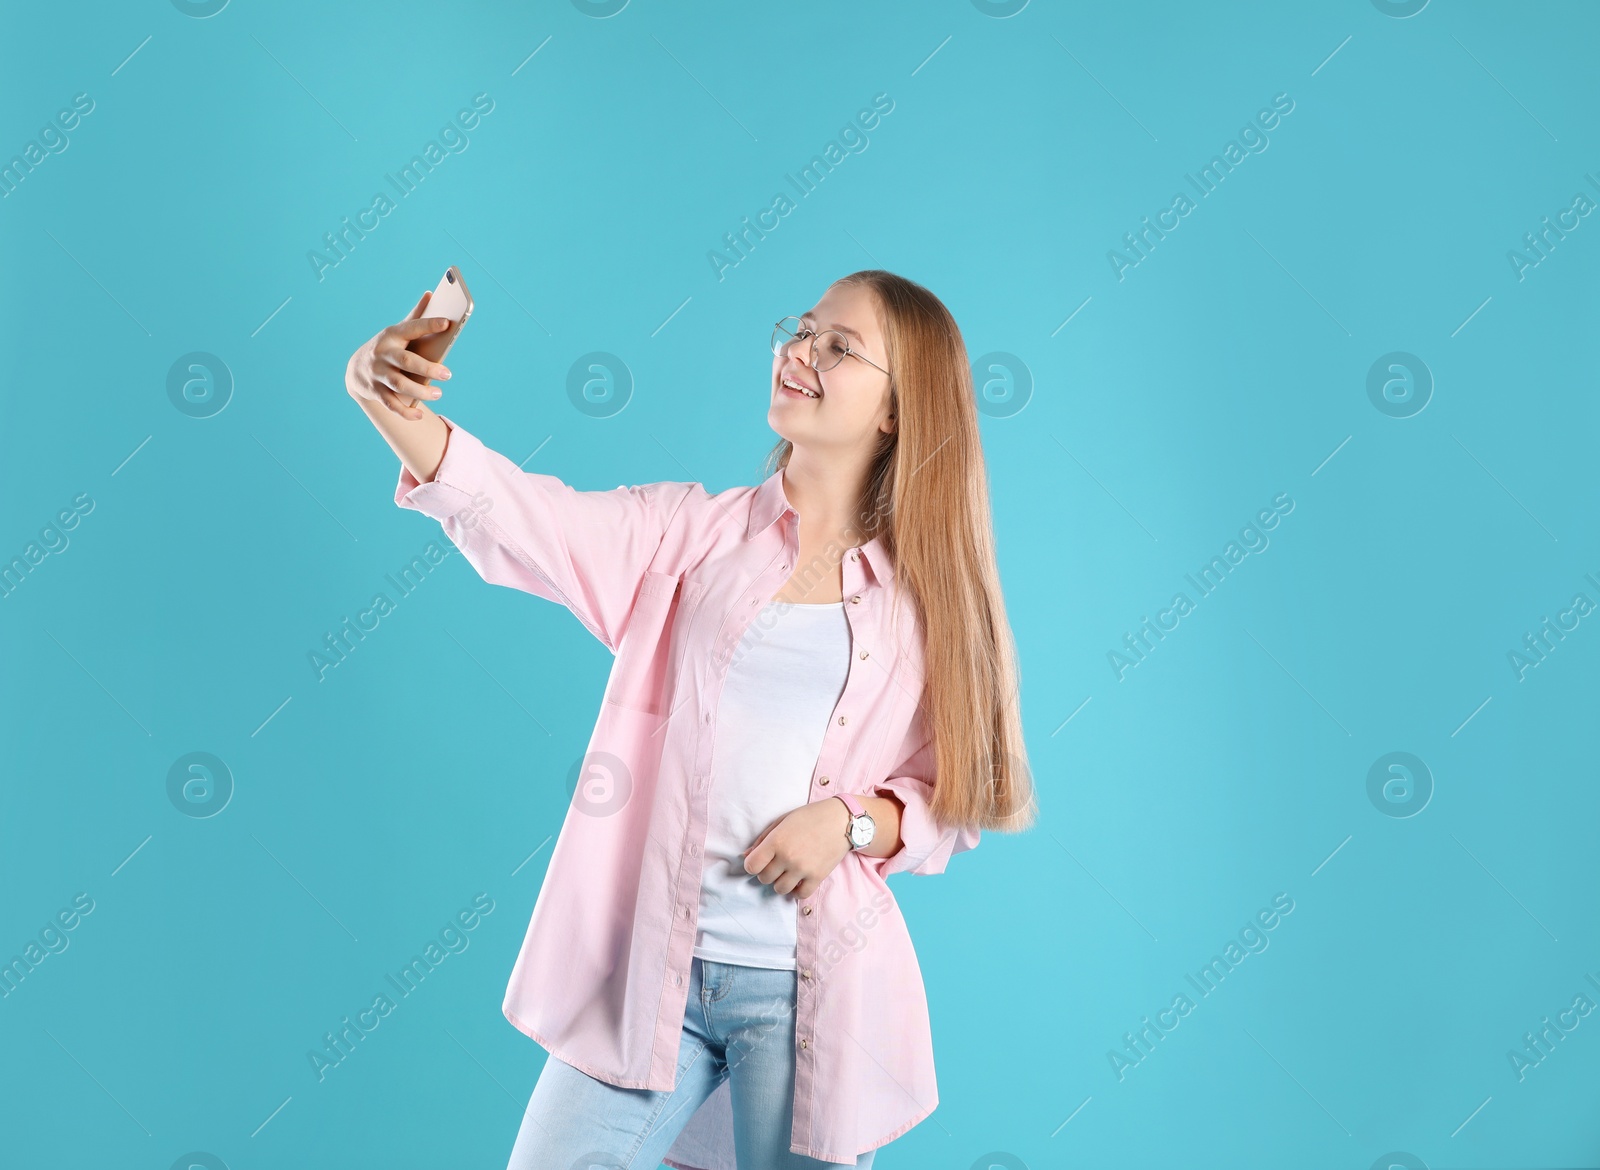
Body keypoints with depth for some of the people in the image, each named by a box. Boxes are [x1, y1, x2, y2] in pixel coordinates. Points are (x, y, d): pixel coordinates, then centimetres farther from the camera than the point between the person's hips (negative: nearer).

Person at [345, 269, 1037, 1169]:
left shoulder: (928, 598, 2)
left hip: (809, 994, 0)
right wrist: (390, 403, -27)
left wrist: (853, 820, -13)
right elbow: (526, 519, -13)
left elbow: (953, 802, 6)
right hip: (644, 970, 1)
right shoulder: (690, 530, 3)